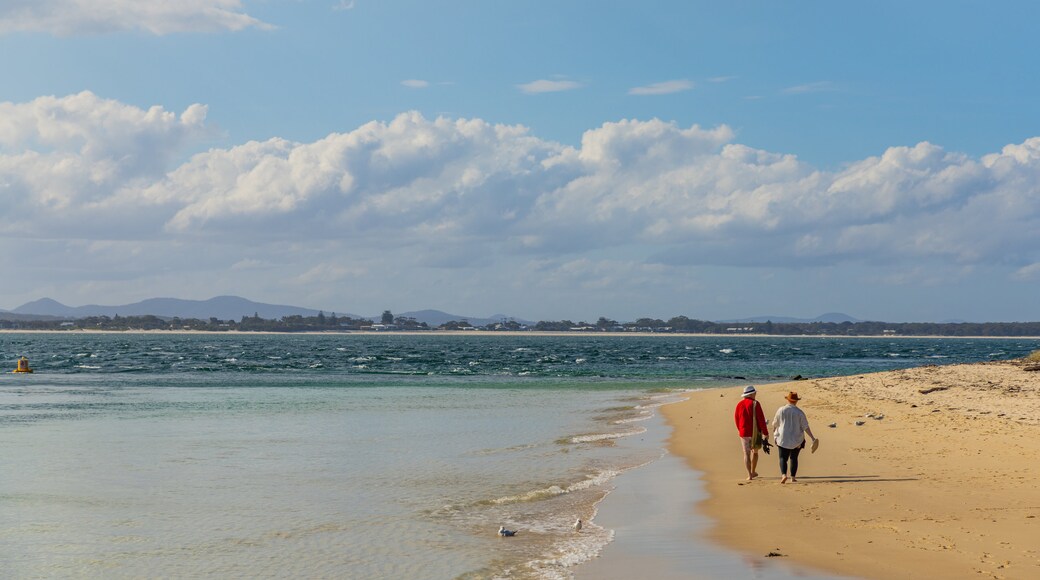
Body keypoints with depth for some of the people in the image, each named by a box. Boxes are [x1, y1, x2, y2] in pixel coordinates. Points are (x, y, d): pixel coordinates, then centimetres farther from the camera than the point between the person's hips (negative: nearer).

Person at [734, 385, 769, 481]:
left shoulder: (739, 404, 1)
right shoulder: (755, 404, -12)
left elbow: (736, 418, 12)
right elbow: (761, 419, -14)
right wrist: (765, 433, -9)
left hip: (744, 433, 2)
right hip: (755, 433, -2)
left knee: (747, 454, 3)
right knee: (755, 452, 19)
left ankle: (750, 475, -6)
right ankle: (753, 472, 28)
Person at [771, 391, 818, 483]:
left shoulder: (781, 410, -5)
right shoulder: (799, 412, -6)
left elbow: (775, 424, 4)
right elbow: (805, 427, -8)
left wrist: (774, 433, 22)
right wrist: (813, 438, -4)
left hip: (783, 439, -1)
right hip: (797, 440, 1)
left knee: (783, 458, 2)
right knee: (794, 458, 15)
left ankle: (784, 474, -20)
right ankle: (793, 477, 13)